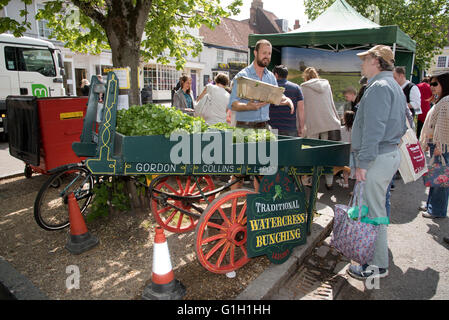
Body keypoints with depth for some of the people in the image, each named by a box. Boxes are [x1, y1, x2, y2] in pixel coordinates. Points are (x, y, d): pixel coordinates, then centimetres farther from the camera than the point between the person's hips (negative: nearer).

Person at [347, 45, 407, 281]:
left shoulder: (379, 87, -15)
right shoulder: (394, 86, 19)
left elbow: (374, 129, -23)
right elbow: (401, 126, 22)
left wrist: (363, 162, -22)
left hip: (377, 158, -11)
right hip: (390, 153, 11)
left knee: (373, 210, -3)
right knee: (375, 206, 20)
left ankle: (378, 265, 8)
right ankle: (377, 252, 36)